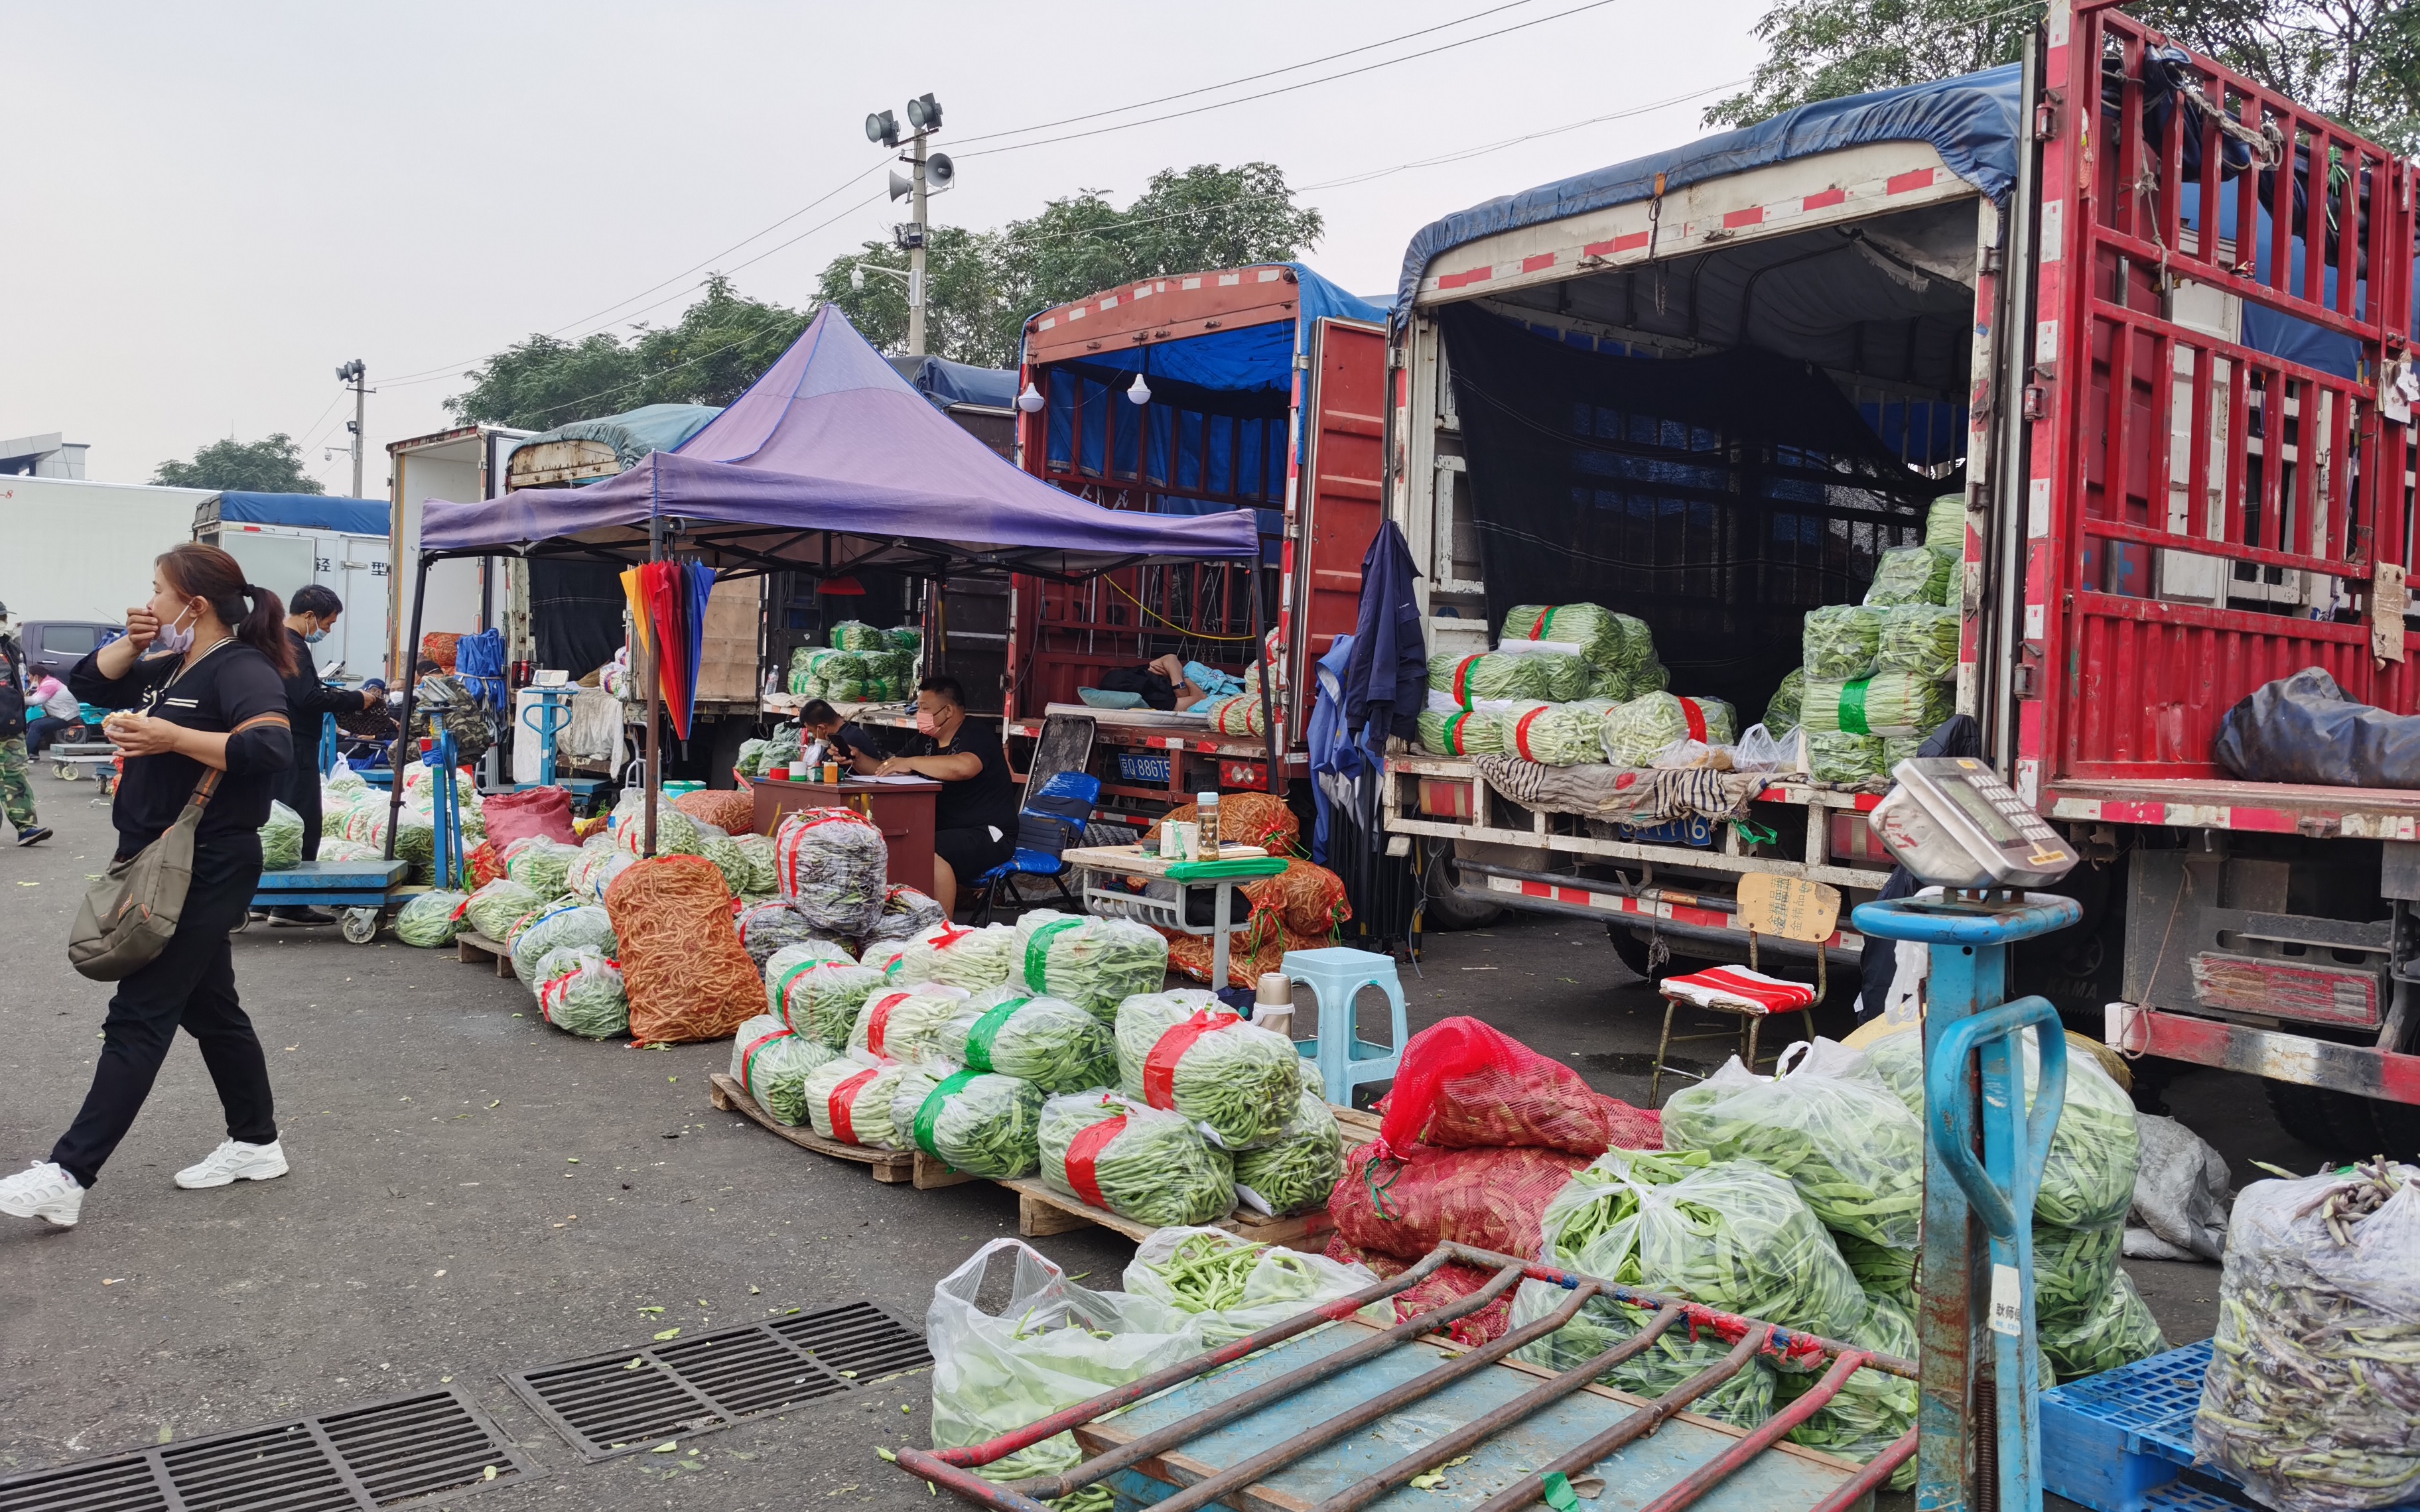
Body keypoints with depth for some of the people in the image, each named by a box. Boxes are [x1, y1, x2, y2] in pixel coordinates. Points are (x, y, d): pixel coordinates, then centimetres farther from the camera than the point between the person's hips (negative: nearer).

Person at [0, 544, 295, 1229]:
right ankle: (256, 1144, 26)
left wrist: (174, 738, -28)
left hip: (205, 870, -10)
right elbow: (88, 685, 22)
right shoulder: (167, 669, 14)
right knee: (209, 1007, 15)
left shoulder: (241, 669, -15)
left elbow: (271, 747, -30)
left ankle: (67, 1177, -6)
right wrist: (132, 643, 6)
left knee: (139, 1017, -8)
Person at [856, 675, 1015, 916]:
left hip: (988, 835, -9)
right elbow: (885, 772, 21)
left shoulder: (978, 739, -14)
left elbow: (962, 767, -37)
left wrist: (910, 762, -28)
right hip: (944, 831, 9)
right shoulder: (923, 741, 13)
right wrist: (856, 758, 2)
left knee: (932, 853, -33)